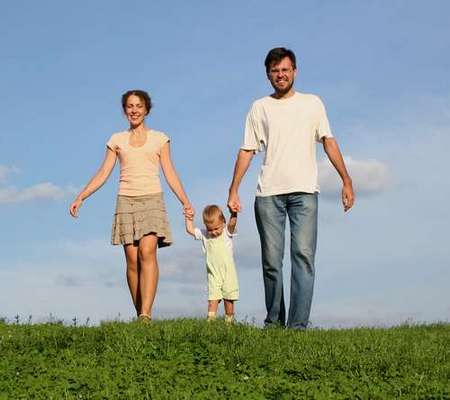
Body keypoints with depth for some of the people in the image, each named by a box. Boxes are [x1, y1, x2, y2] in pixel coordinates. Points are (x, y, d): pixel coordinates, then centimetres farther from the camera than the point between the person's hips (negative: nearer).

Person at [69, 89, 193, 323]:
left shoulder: (159, 139, 13)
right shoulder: (117, 140, 15)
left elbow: (170, 173, 10)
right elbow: (103, 174, 12)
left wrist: (185, 202, 0)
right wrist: (80, 198, 3)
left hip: (152, 199, -2)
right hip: (126, 201, 2)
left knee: (147, 252, -21)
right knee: (132, 260, -5)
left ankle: (146, 315, -29)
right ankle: (140, 315, 0)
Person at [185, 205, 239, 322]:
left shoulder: (227, 233, -2)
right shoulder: (204, 235, 7)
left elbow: (232, 223, -21)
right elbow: (190, 229, 11)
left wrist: (234, 213, -37)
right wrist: (188, 217, 6)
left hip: (228, 274, -1)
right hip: (213, 275, 1)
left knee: (229, 299, 4)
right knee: (213, 299, -10)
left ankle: (229, 321, 15)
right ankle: (210, 321, -18)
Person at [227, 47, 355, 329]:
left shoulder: (312, 103, 13)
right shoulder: (260, 108, 13)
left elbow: (329, 142, 11)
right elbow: (247, 151, 11)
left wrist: (347, 181, 4)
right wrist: (233, 191, 5)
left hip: (304, 191, -1)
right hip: (269, 193, 1)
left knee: (303, 255, -12)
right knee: (271, 261, 1)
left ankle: (298, 324, -14)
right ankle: (274, 321, 12)